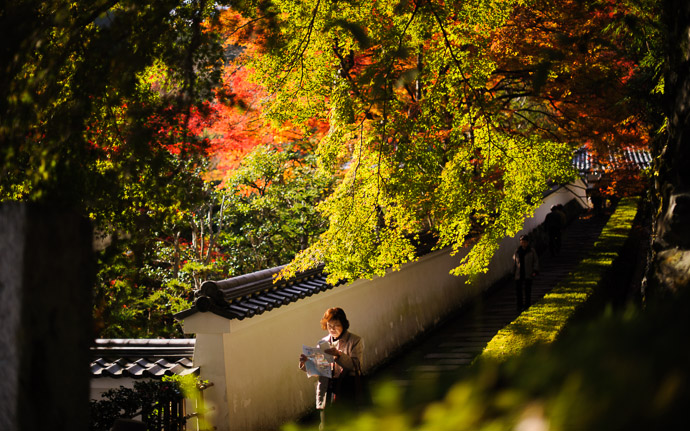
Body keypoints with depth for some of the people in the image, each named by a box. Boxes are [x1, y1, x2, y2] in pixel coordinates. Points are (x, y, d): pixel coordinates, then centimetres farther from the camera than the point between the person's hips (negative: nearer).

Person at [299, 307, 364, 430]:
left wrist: (339, 355, -24)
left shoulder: (355, 341, 3)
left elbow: (355, 366, -9)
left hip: (346, 396, -3)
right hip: (326, 395, 3)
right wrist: (305, 362, -9)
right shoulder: (322, 343, 14)